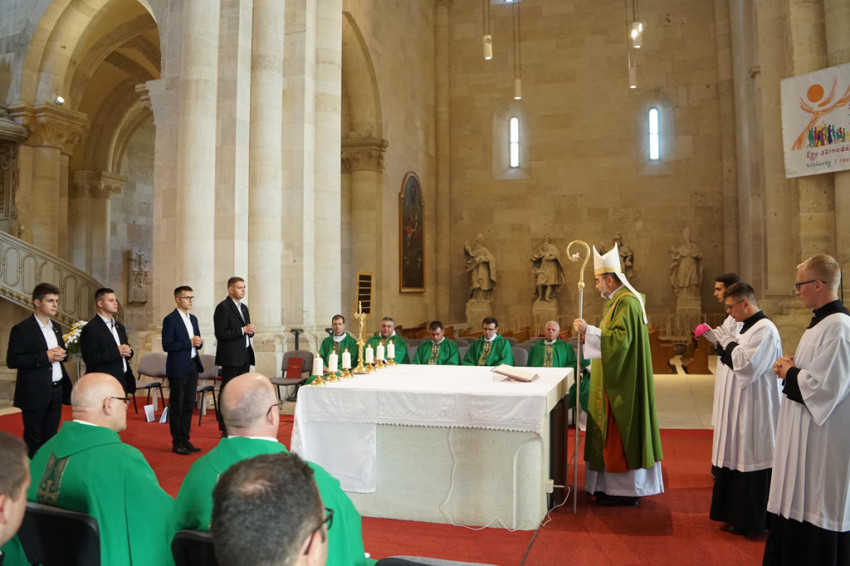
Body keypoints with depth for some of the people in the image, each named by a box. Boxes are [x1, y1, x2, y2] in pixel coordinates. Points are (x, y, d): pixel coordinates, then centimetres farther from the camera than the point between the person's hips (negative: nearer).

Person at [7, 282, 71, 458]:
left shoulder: (56, 327, 12)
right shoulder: (21, 329, -10)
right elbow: (12, 361, -16)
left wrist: (61, 354, -2)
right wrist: (45, 357, -22)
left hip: (57, 390, 6)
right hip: (35, 393, -6)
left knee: (50, 437, 14)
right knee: (33, 440, 4)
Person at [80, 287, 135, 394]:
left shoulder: (119, 326, 16)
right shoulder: (90, 329, -8)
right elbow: (89, 358, -17)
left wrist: (127, 351, -1)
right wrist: (116, 352, -20)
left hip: (122, 381, 7)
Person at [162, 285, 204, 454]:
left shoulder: (193, 318, 13)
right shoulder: (170, 320, -10)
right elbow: (167, 346, -15)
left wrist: (199, 342, -3)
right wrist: (189, 342, -19)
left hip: (193, 366, 7)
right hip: (178, 368, -7)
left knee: (189, 405, 12)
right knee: (177, 407, 2)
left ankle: (185, 439, 21)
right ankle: (177, 443, 10)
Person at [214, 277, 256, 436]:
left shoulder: (244, 307, 17)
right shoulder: (223, 307, -9)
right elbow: (221, 334, -17)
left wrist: (251, 330, 2)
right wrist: (242, 330, -18)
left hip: (245, 356, 8)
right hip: (230, 357, -8)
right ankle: (225, 428, 3)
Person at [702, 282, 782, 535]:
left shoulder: (765, 330, -17)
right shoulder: (746, 327, 13)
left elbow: (747, 365, -24)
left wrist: (728, 342, -13)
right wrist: (722, 341, 4)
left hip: (753, 413, -10)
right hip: (737, 409, 10)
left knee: (748, 462, 0)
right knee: (736, 460, 16)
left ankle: (750, 521, 13)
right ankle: (737, 514, 28)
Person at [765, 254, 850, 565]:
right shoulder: (821, 322, 11)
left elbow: (823, 387, -25)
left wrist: (789, 371, -9)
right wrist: (791, 367, 2)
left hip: (822, 442, -10)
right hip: (804, 436, 10)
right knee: (796, 507, 18)